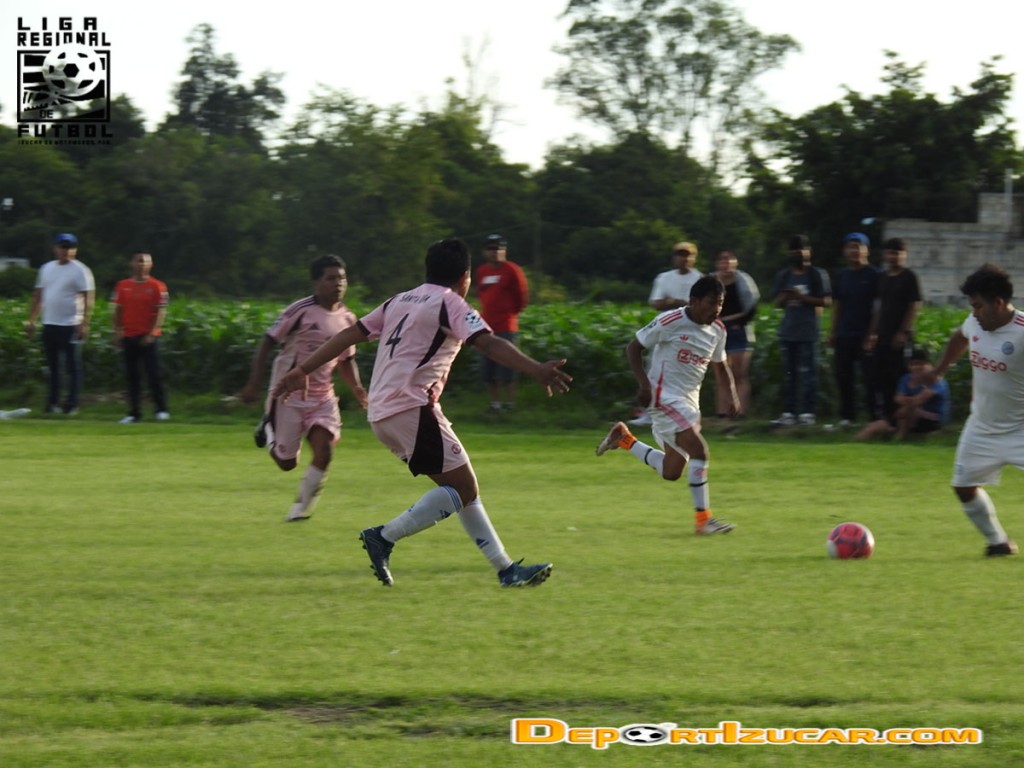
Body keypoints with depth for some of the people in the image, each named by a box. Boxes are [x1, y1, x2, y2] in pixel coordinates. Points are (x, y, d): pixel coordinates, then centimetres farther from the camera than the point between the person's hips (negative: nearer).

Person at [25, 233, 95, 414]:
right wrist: (31, 320, 12)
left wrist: (84, 324, -19)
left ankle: (72, 404, -4)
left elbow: (88, 299, -11)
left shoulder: (80, 271, -5)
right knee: (52, 366, 9)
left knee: (73, 366, -4)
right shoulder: (47, 268, 13)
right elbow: (38, 295, 17)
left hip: (70, 326, -6)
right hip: (49, 324, 6)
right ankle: (52, 403, 13)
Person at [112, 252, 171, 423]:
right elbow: (118, 311, 11)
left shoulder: (156, 286, -2)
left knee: (153, 374, -7)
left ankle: (161, 409, 0)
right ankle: (134, 413, 10)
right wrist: (117, 333, 4)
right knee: (132, 376, 5)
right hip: (129, 337, 4)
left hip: (148, 337, -4)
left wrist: (152, 333, -14)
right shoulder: (123, 286, 8)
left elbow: (161, 312, -5)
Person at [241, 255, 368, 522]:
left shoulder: (347, 319, 4)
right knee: (286, 462, 3)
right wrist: (253, 384, -14)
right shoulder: (301, 311, -14)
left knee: (324, 449, -17)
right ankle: (269, 430, 38)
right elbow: (267, 342, -9)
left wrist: (356, 388, 2)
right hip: (289, 394, -4)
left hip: (323, 397, 4)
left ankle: (302, 505, 3)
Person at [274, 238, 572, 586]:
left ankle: (505, 568, 9)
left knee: (462, 487, 11)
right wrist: (537, 371, -28)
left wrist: (302, 370, 23)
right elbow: (489, 344, -18)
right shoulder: (450, 304, -3)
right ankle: (384, 537, -14)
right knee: (461, 484, -9)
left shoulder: (399, 302, 19)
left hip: (382, 412, 9)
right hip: (411, 409, -9)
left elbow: (350, 334, 19)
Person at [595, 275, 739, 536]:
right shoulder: (670, 321, -14)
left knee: (671, 472, 9)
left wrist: (732, 395, 1)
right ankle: (703, 519, -15)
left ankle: (624, 439, 30)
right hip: (665, 396, -8)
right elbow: (634, 347, -7)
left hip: (689, 401, 8)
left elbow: (719, 367, 18)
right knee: (698, 449, -21)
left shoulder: (717, 331, 5)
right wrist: (644, 382, -19)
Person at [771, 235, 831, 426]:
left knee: (807, 372, -6)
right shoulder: (783, 276, 14)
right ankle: (789, 412, 7)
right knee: (788, 374, 5)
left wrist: (802, 298, -15)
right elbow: (777, 302, 16)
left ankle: (808, 412, -4)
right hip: (788, 330, 5)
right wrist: (785, 297, -7)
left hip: (808, 331, -5)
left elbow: (827, 301, -5)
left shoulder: (817, 275, 0)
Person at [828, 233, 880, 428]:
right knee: (843, 376, 7)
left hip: (864, 334, -6)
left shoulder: (872, 275, -3)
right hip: (844, 335, 6)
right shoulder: (842, 275, 14)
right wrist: (832, 331, 10)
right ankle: (847, 416, 14)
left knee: (869, 377, -7)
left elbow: (878, 306, -6)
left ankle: (874, 416, -5)